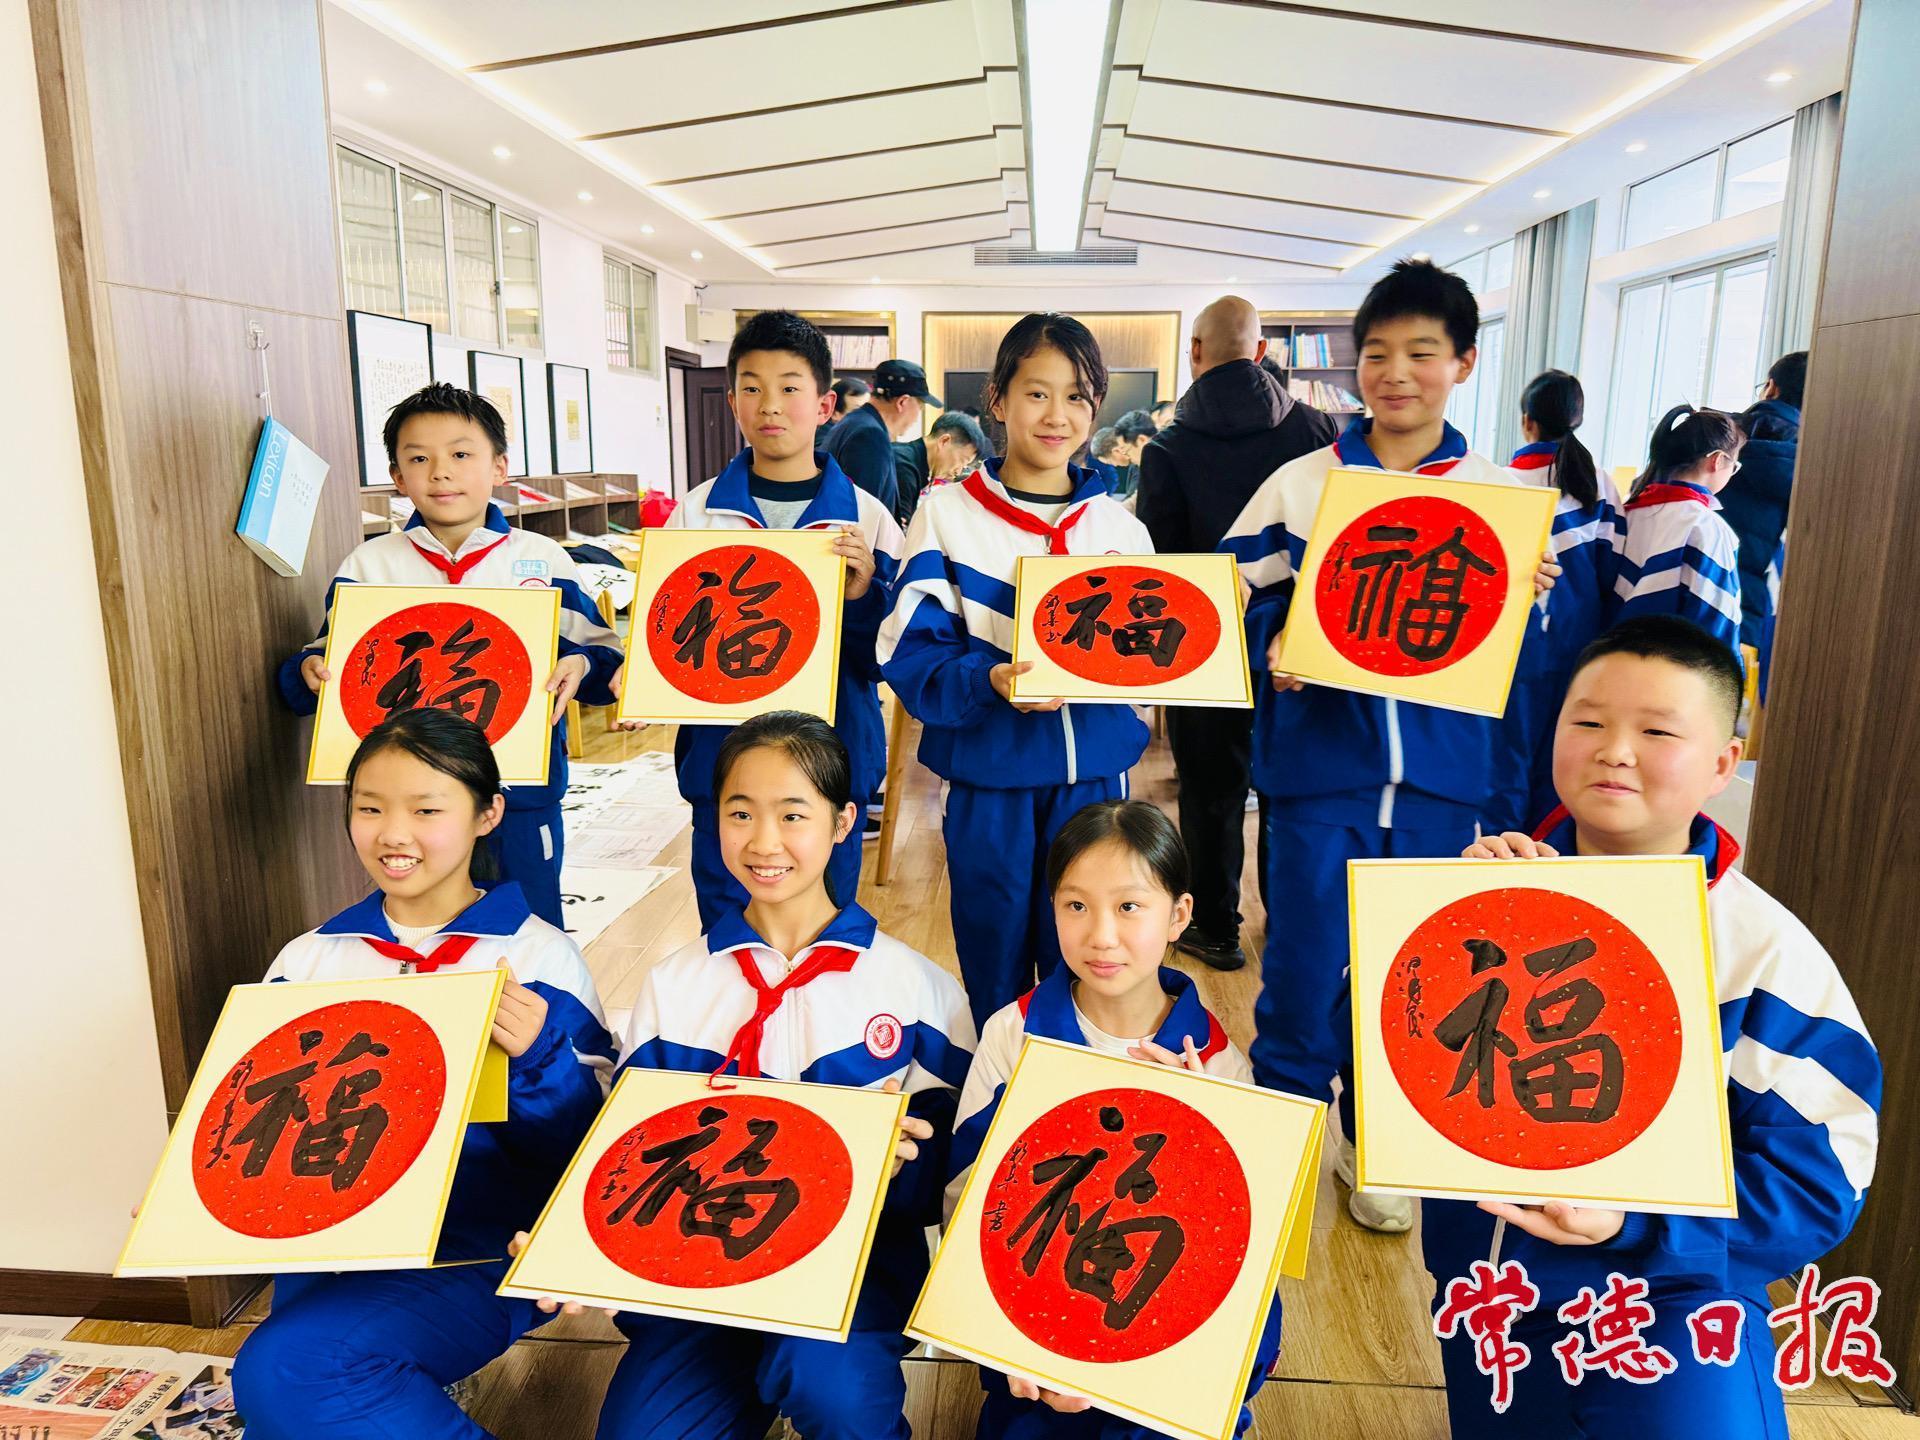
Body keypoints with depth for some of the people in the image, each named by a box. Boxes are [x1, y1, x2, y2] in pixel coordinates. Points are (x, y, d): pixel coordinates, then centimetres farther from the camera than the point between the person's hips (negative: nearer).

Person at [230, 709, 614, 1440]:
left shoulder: (538, 958, -6)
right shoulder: (309, 960, 7)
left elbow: (587, 1154, -7)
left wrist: (540, 1057, -24)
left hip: (482, 1252, -4)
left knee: (283, 1370, -22)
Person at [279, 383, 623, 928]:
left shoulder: (542, 558, 1)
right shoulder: (369, 564, 4)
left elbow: (596, 649, 1)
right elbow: (332, 656, 8)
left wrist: (580, 665, -20)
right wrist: (311, 671, -14)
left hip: (522, 787, -1)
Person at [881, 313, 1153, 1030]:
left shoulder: (1117, 524, 7)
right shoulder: (948, 514, -2)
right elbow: (910, 656, -10)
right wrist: (989, 681, -28)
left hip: (1094, 773, 2)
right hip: (989, 779, -2)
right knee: (994, 975, 12)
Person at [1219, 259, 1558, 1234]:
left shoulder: (1507, 496, 6)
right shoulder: (1299, 484, 1)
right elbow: (1239, 602, 2)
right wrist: (1275, 650, -17)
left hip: (1440, 776, 2)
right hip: (1320, 763, -2)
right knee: (1301, 974, 5)